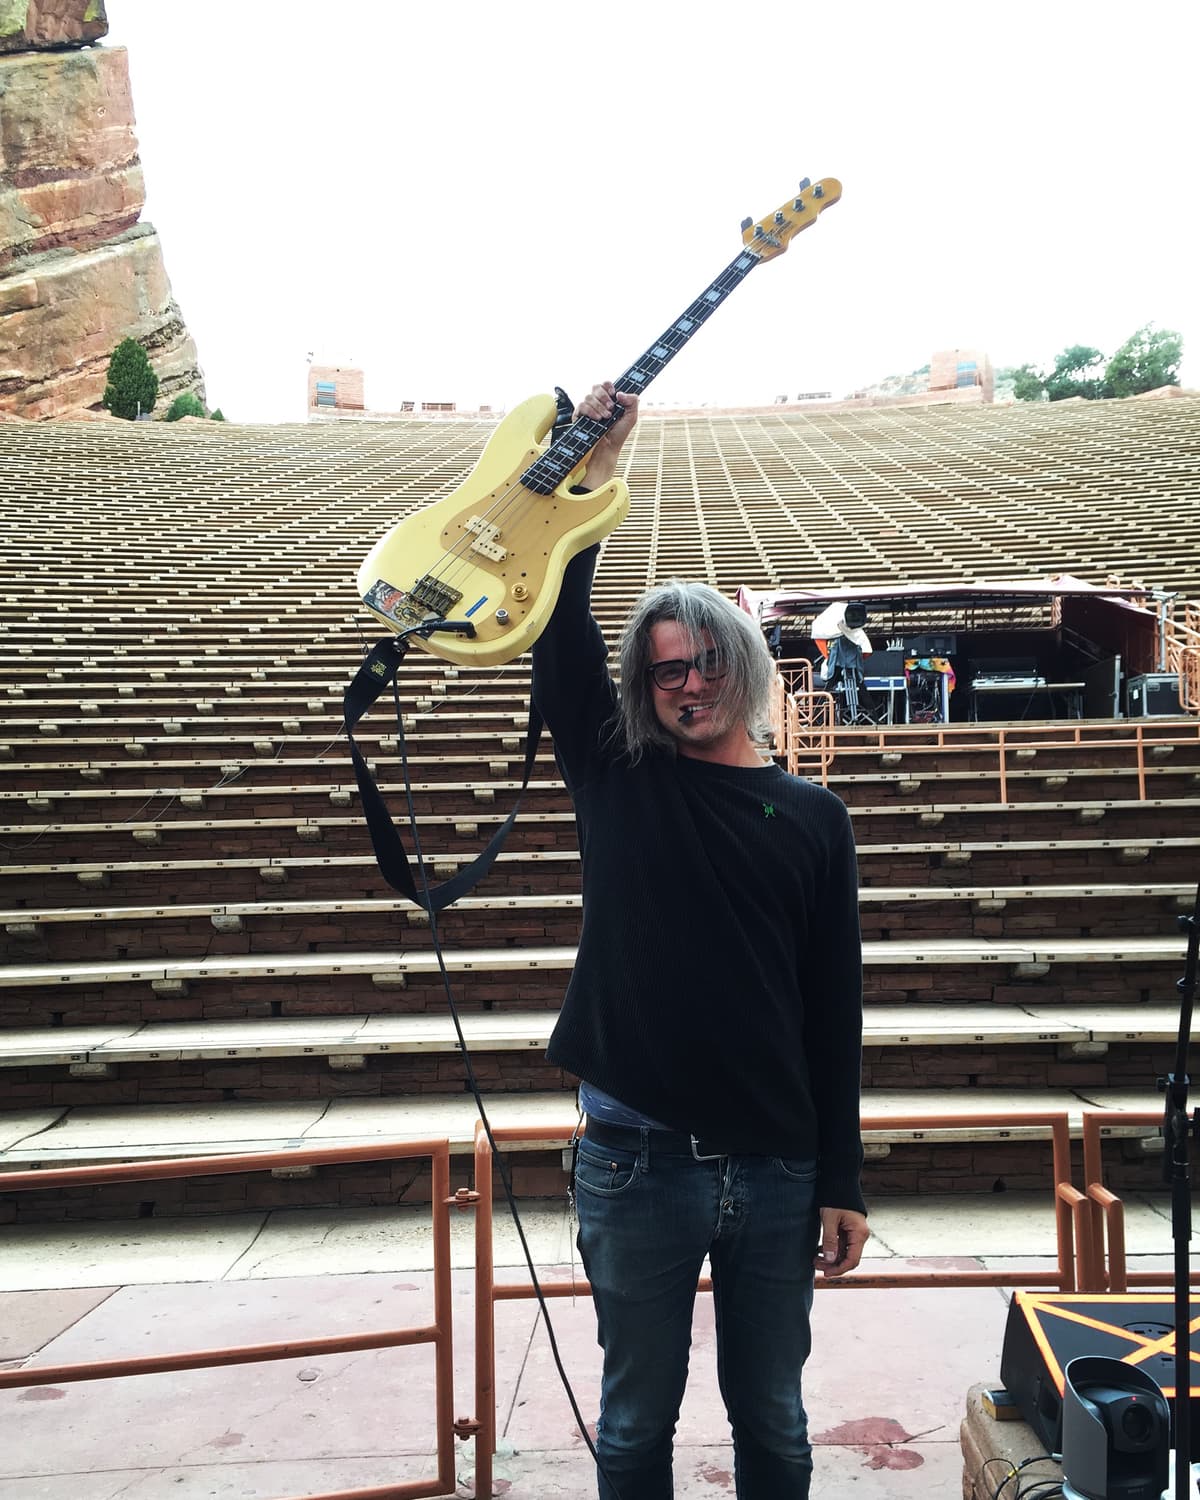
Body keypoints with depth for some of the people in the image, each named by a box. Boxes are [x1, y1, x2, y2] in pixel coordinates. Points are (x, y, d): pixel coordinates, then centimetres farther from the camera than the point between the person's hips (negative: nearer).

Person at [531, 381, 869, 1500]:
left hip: (775, 1166, 1)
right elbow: (560, 633, -11)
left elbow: (834, 1011, 3)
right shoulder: (615, 784, 0)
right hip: (635, 1156, -1)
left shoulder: (810, 816, 2)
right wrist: (590, 471, -16)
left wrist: (841, 1183, 2)